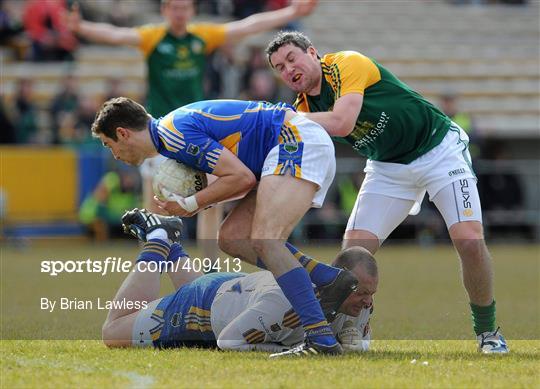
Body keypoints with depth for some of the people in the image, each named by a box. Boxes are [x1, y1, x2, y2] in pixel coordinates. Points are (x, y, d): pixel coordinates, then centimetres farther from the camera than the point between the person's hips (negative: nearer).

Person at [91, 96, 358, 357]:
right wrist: (200, 204, 4)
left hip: (297, 141, -10)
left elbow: (243, 177, -18)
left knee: (263, 241, -23)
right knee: (232, 237, 6)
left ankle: (321, 340, -32)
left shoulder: (174, 133, -15)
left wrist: (191, 204, -8)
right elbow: (239, 176, 19)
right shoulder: (175, 126, 17)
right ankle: (329, 279, 0)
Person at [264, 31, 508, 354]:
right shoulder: (305, 108, -1)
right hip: (387, 167, 6)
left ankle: (487, 332, 0)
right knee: (354, 249, -10)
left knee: (470, 240, -19)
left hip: (439, 148, -6)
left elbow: (342, 123, -35)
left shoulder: (346, 64, -21)